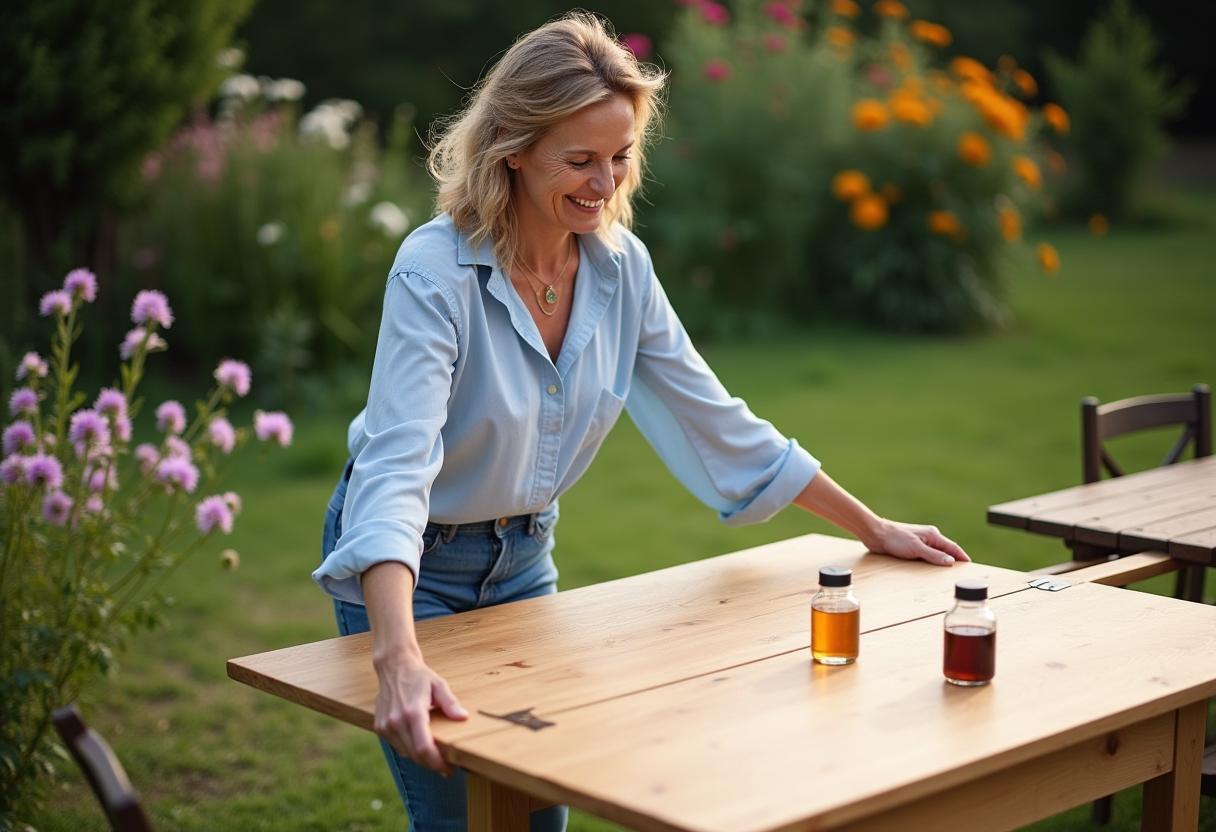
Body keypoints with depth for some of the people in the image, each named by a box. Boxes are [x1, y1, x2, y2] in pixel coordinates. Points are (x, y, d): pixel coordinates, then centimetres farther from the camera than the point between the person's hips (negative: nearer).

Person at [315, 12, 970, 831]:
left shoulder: (619, 265, -9)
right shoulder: (436, 273, -27)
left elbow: (714, 420, 1)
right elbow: (395, 467, -39)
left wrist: (876, 529, 5)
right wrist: (400, 662, -54)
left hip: (523, 557, 5)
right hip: (408, 566, -5)